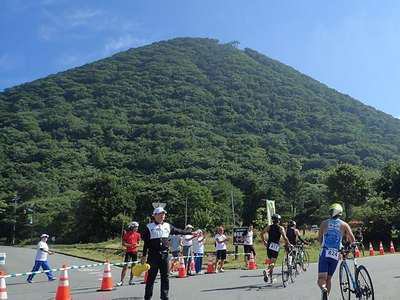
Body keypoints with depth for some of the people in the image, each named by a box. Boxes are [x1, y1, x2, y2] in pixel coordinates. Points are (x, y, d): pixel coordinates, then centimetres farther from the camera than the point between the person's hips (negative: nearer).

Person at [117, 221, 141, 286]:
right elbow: (123, 243, -5)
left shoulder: (137, 234, 8)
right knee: (125, 266, -7)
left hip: (135, 252, 4)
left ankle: (131, 280, 18)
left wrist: (137, 245, -10)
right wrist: (130, 245, -18)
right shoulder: (126, 234, -4)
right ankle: (121, 281, -2)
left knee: (133, 266, 8)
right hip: (128, 251, -4)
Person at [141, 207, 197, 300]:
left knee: (165, 276, 8)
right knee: (151, 277, 2)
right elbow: (146, 243, -2)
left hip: (165, 254, 4)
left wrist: (191, 233, 19)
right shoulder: (149, 227, -2)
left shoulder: (168, 226, 9)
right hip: (153, 255, -4)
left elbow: (179, 231, 18)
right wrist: (144, 255, -4)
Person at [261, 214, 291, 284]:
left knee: (270, 261, 16)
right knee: (273, 262, -4)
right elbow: (284, 237, -13)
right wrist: (288, 244, -1)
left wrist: (264, 242, 11)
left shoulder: (269, 227, 8)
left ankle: (270, 277, 20)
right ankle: (266, 271, -31)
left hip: (269, 246, 4)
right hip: (276, 246, -4)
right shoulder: (281, 228, -2)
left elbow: (262, 234, 3)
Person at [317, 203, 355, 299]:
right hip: (335, 255, 2)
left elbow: (319, 238, 8)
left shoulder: (324, 223, 5)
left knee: (321, 279, -4)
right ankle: (326, 296, 20)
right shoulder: (344, 224, 6)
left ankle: (324, 290, -34)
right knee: (329, 278, 18)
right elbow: (352, 240, 2)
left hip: (324, 254, -2)